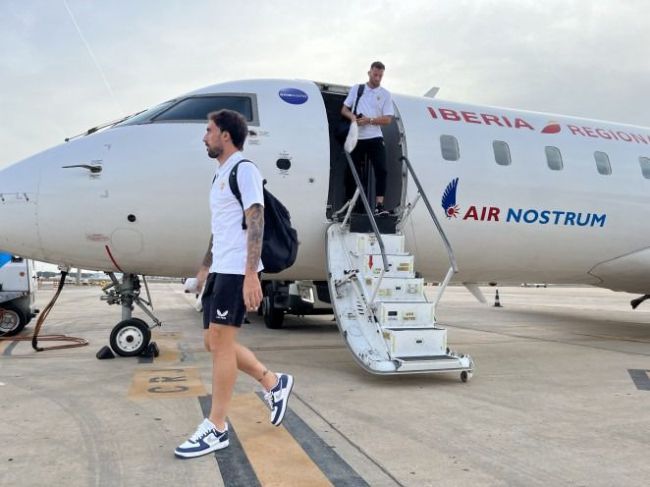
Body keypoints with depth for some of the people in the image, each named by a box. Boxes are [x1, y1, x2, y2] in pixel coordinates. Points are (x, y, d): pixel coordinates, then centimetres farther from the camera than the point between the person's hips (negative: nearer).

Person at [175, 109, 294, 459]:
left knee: (220, 342, -6)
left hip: (237, 271, -10)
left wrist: (251, 275, -24)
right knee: (214, 342, 11)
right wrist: (205, 266, 26)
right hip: (220, 270, 10)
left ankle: (216, 429, 4)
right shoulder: (220, 174, 21)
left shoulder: (244, 170, -8)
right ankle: (274, 383, 25)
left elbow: (256, 222, -17)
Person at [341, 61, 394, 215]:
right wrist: (352, 116, -10)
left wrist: (369, 120, -15)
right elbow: (344, 110, 12)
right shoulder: (356, 89, 10)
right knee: (352, 171, 6)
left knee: (381, 170, -14)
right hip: (357, 138, 1)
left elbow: (387, 119, -1)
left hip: (375, 138, -1)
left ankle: (379, 205, -15)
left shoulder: (385, 94, 6)